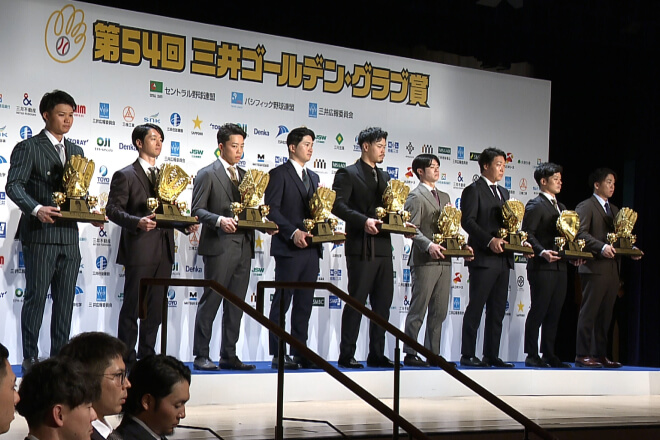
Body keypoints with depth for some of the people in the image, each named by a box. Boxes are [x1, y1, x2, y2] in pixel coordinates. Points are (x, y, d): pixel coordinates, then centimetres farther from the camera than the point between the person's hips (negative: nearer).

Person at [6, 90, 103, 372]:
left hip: (69, 235, 6)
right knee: (36, 297, -2)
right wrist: (37, 209, -29)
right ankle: (30, 358, 5)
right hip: (40, 233, -6)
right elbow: (14, 186, -13)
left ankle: (60, 355, 13)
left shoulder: (76, 152, 17)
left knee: (65, 299, 7)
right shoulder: (28, 148, -3)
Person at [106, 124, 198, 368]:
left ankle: (147, 356, 17)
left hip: (164, 251, 6)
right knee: (132, 307, -2)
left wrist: (186, 224, 1)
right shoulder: (125, 175, -2)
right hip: (139, 250, -6)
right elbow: (113, 209, -8)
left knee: (156, 308, 9)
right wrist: (137, 222, -24)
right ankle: (126, 358, 4)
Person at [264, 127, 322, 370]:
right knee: (282, 302, -3)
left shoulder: (313, 177, 20)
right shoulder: (279, 174, -3)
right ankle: (278, 355, 0)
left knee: (304, 304, 8)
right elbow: (272, 210, -11)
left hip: (311, 248, 7)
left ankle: (301, 354, 12)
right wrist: (293, 233, -21)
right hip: (288, 248, -7)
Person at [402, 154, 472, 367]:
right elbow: (412, 228, -12)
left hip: (444, 259, 7)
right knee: (418, 310, -4)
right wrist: (428, 245, -25)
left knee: (439, 311, 8)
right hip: (424, 260, -7)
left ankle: (433, 353, 14)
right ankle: (410, 354, 1)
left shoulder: (444, 197, 20)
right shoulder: (416, 197, -4)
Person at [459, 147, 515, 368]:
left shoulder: (504, 193, 21)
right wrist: (489, 241, -22)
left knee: (497, 310, 8)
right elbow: (467, 221, -13)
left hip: (502, 259, 8)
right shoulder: (473, 190, -3)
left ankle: (492, 355, 12)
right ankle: (468, 355, 0)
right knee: (475, 308, -4)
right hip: (483, 258, -8)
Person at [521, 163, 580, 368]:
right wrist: (542, 252, -27)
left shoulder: (561, 207, 20)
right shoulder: (535, 205, -6)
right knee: (538, 311, -4)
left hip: (560, 266, 8)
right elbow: (528, 234, -14)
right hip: (542, 267, -8)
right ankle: (532, 356, 1)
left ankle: (548, 355, 15)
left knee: (554, 313, 9)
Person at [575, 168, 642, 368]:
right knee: (589, 312, -6)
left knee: (605, 314, 9)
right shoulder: (586, 206, -3)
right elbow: (581, 233, -15)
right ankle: (582, 355, -5)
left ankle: (600, 355, 13)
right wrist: (601, 247, -27)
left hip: (612, 268, 8)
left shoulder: (614, 210, 23)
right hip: (594, 267, -8)